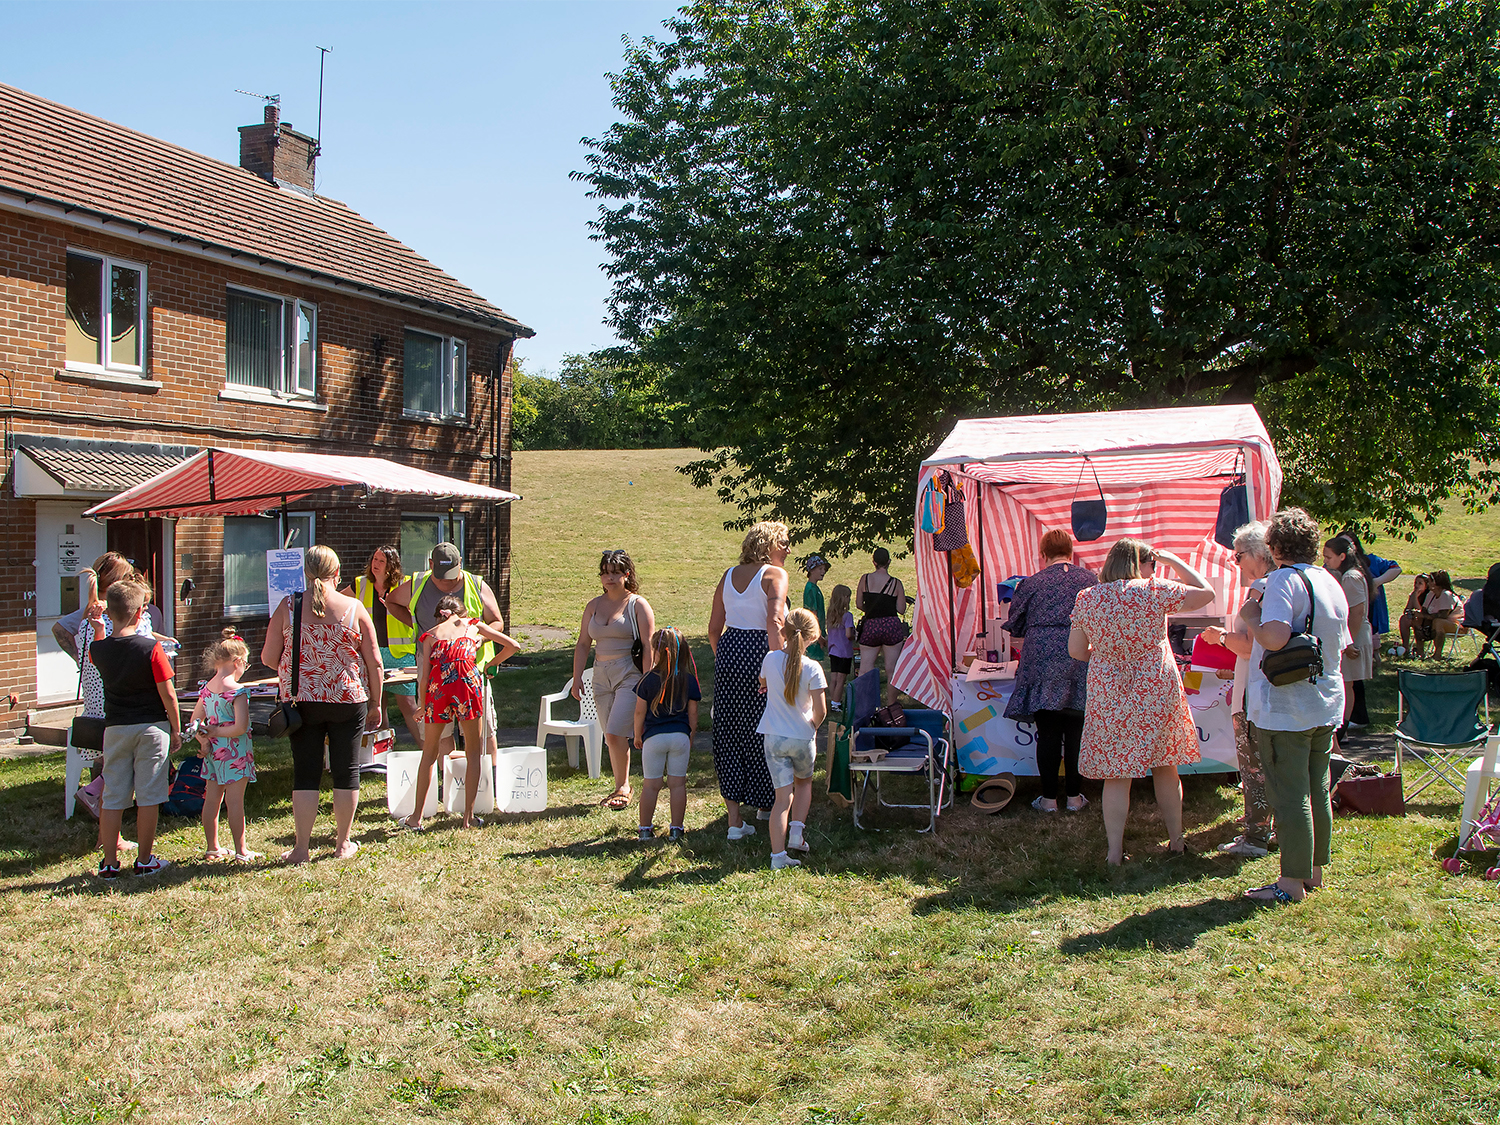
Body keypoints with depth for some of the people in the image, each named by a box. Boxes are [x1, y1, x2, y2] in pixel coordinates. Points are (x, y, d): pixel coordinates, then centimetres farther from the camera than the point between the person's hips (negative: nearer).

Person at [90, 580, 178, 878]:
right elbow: (168, 694, -10)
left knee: (113, 798, 9)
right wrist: (176, 730, 0)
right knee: (148, 797, 5)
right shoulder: (151, 647, -13)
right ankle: (144, 860, 11)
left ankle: (109, 862, 13)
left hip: (115, 728, 3)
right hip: (151, 727, -3)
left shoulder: (98, 650, -3)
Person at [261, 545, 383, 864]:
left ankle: (301, 848, 9)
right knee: (346, 770, 9)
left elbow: (268, 658, 0)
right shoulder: (354, 609, -4)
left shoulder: (288, 606, -4)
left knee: (305, 772, 7)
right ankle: (343, 844, 18)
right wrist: (376, 704, 9)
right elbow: (375, 664, -2)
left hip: (302, 700, 0)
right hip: (349, 701, 0)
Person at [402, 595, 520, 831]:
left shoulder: (431, 634, 22)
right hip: (467, 679, -1)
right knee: (473, 751, 13)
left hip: (438, 684, 1)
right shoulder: (473, 625, 23)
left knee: (429, 752, 16)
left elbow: (424, 676, 11)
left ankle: (417, 817, 18)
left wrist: (422, 707, 22)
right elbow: (513, 646, 20)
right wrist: (488, 666, 33)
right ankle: (469, 816, 11)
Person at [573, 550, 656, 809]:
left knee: (615, 732, -15)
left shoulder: (638, 605, -3)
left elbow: (648, 646, -7)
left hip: (630, 673, -6)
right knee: (610, 736, 8)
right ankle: (622, 788, 18)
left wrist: (646, 682, -14)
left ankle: (623, 787, -2)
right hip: (601, 675, 6)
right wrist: (577, 678, 7)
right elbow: (583, 644, 15)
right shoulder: (593, 606, 12)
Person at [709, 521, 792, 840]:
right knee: (762, 733, 10)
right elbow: (774, 622, -21)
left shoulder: (729, 575, 10)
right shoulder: (775, 574, -7)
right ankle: (766, 804, 25)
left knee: (729, 735, 8)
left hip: (729, 651, 6)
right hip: (759, 653, -5)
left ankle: (734, 817, 9)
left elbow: (714, 628, 11)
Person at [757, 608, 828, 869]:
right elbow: (821, 710, -13)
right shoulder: (812, 668, -13)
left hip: (774, 737, 2)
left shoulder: (770, 659, -5)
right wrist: (812, 727, 8)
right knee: (804, 782, 28)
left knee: (783, 795, 2)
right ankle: (797, 830, 15)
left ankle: (778, 855, -5)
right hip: (803, 737, -1)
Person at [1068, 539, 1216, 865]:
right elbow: (1206, 593, 1)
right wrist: (1174, 561, 9)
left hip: (1109, 694, 1)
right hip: (1157, 690, -1)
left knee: (1115, 775, 5)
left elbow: (1076, 650, 4)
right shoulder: (1155, 591, -8)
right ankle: (1176, 841, 27)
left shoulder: (1087, 598, -1)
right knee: (1165, 767, 15)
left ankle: (1115, 852, 6)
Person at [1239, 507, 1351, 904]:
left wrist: (1250, 618, -11)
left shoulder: (1283, 580, -16)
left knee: (1289, 795, -2)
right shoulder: (1331, 583, 11)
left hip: (1285, 708, -9)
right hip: (1326, 706, 9)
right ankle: (1314, 870, 28)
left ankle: (1292, 882, 3)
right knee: (1317, 792, 17)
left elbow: (1275, 638, -28)